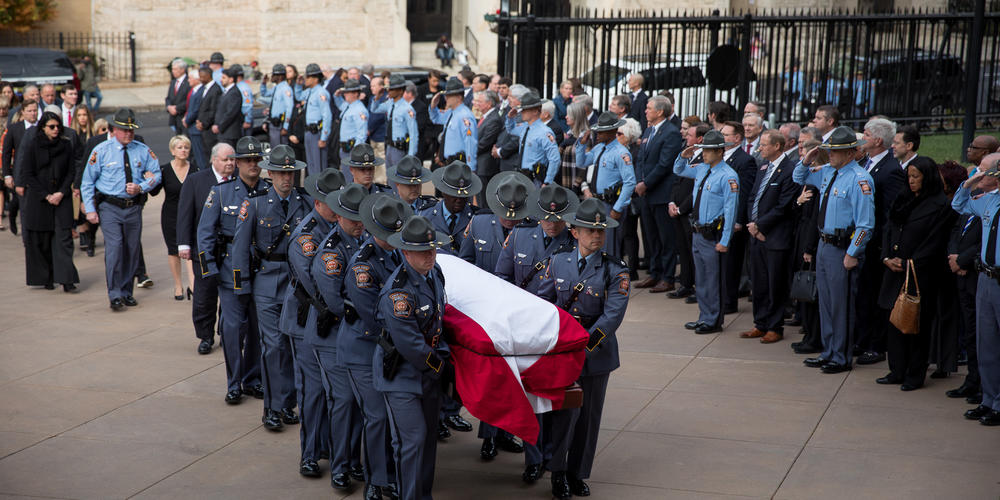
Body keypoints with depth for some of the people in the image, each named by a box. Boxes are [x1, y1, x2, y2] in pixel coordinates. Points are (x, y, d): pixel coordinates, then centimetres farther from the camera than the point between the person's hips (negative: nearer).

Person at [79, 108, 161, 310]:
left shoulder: (143, 150, 4)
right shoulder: (101, 151, -1)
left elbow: (156, 175, 9)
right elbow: (87, 181, 3)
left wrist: (140, 187, -11)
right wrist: (90, 209, -4)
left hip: (133, 207, 3)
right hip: (110, 207, -3)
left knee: (132, 250, 7)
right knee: (114, 247, -16)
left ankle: (126, 292, 21)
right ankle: (114, 295, -12)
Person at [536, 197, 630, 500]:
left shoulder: (615, 271, -6)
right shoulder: (558, 263, 2)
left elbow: (612, 316, -14)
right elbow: (542, 302, 10)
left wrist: (585, 345, -23)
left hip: (596, 352, 0)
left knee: (589, 415, 9)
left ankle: (577, 473, 25)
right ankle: (558, 473, 16)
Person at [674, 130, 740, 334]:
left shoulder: (728, 176, -15)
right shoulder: (701, 169, 9)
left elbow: (730, 210, -17)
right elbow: (678, 171, 28)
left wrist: (724, 241, -19)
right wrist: (683, 157, 6)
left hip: (713, 235, -8)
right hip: (698, 232, 8)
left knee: (713, 280, 0)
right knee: (700, 279, 16)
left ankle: (713, 322, 10)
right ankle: (704, 317, 27)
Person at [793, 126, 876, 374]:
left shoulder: (859, 179, -17)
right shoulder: (827, 172, 7)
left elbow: (866, 223, -19)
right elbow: (798, 178, 25)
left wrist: (852, 254, -18)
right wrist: (807, 160, 4)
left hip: (843, 248, -8)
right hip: (824, 244, 8)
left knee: (841, 305, 1)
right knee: (826, 302, 16)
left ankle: (841, 358, 12)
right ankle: (828, 352, 27)